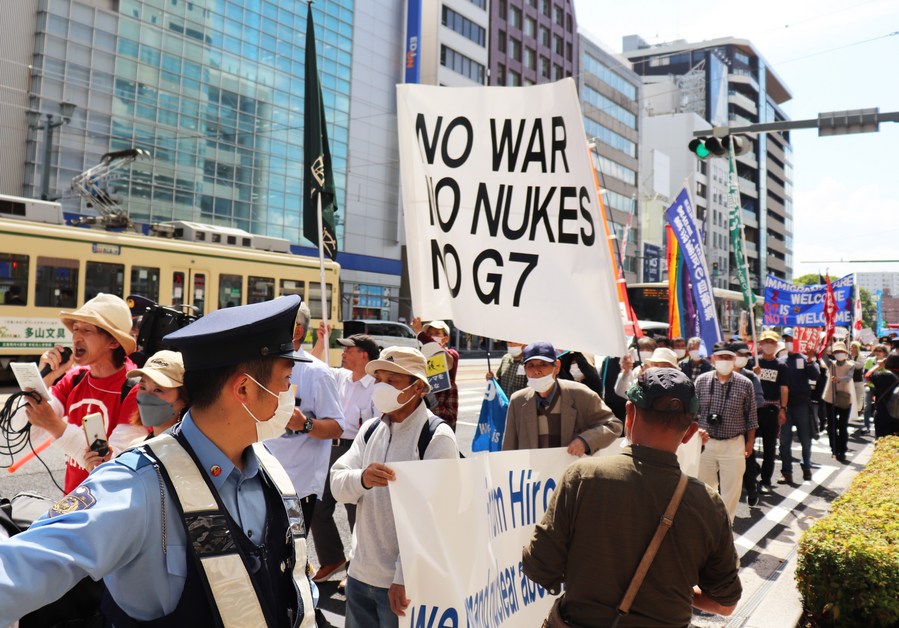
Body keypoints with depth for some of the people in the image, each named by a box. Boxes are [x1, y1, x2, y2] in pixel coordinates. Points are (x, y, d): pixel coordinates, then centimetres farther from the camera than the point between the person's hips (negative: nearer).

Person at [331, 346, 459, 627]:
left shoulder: (437, 437, -14)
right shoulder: (370, 429, 5)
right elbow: (337, 485, -3)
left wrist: (404, 578, -20)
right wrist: (362, 479, -25)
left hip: (404, 581, -5)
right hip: (360, 573, 6)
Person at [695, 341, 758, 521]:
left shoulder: (745, 384, -6)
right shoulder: (702, 380, -4)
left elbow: (751, 416, 2)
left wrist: (750, 442, 4)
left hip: (733, 444, -1)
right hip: (705, 443, 1)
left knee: (731, 489, 8)